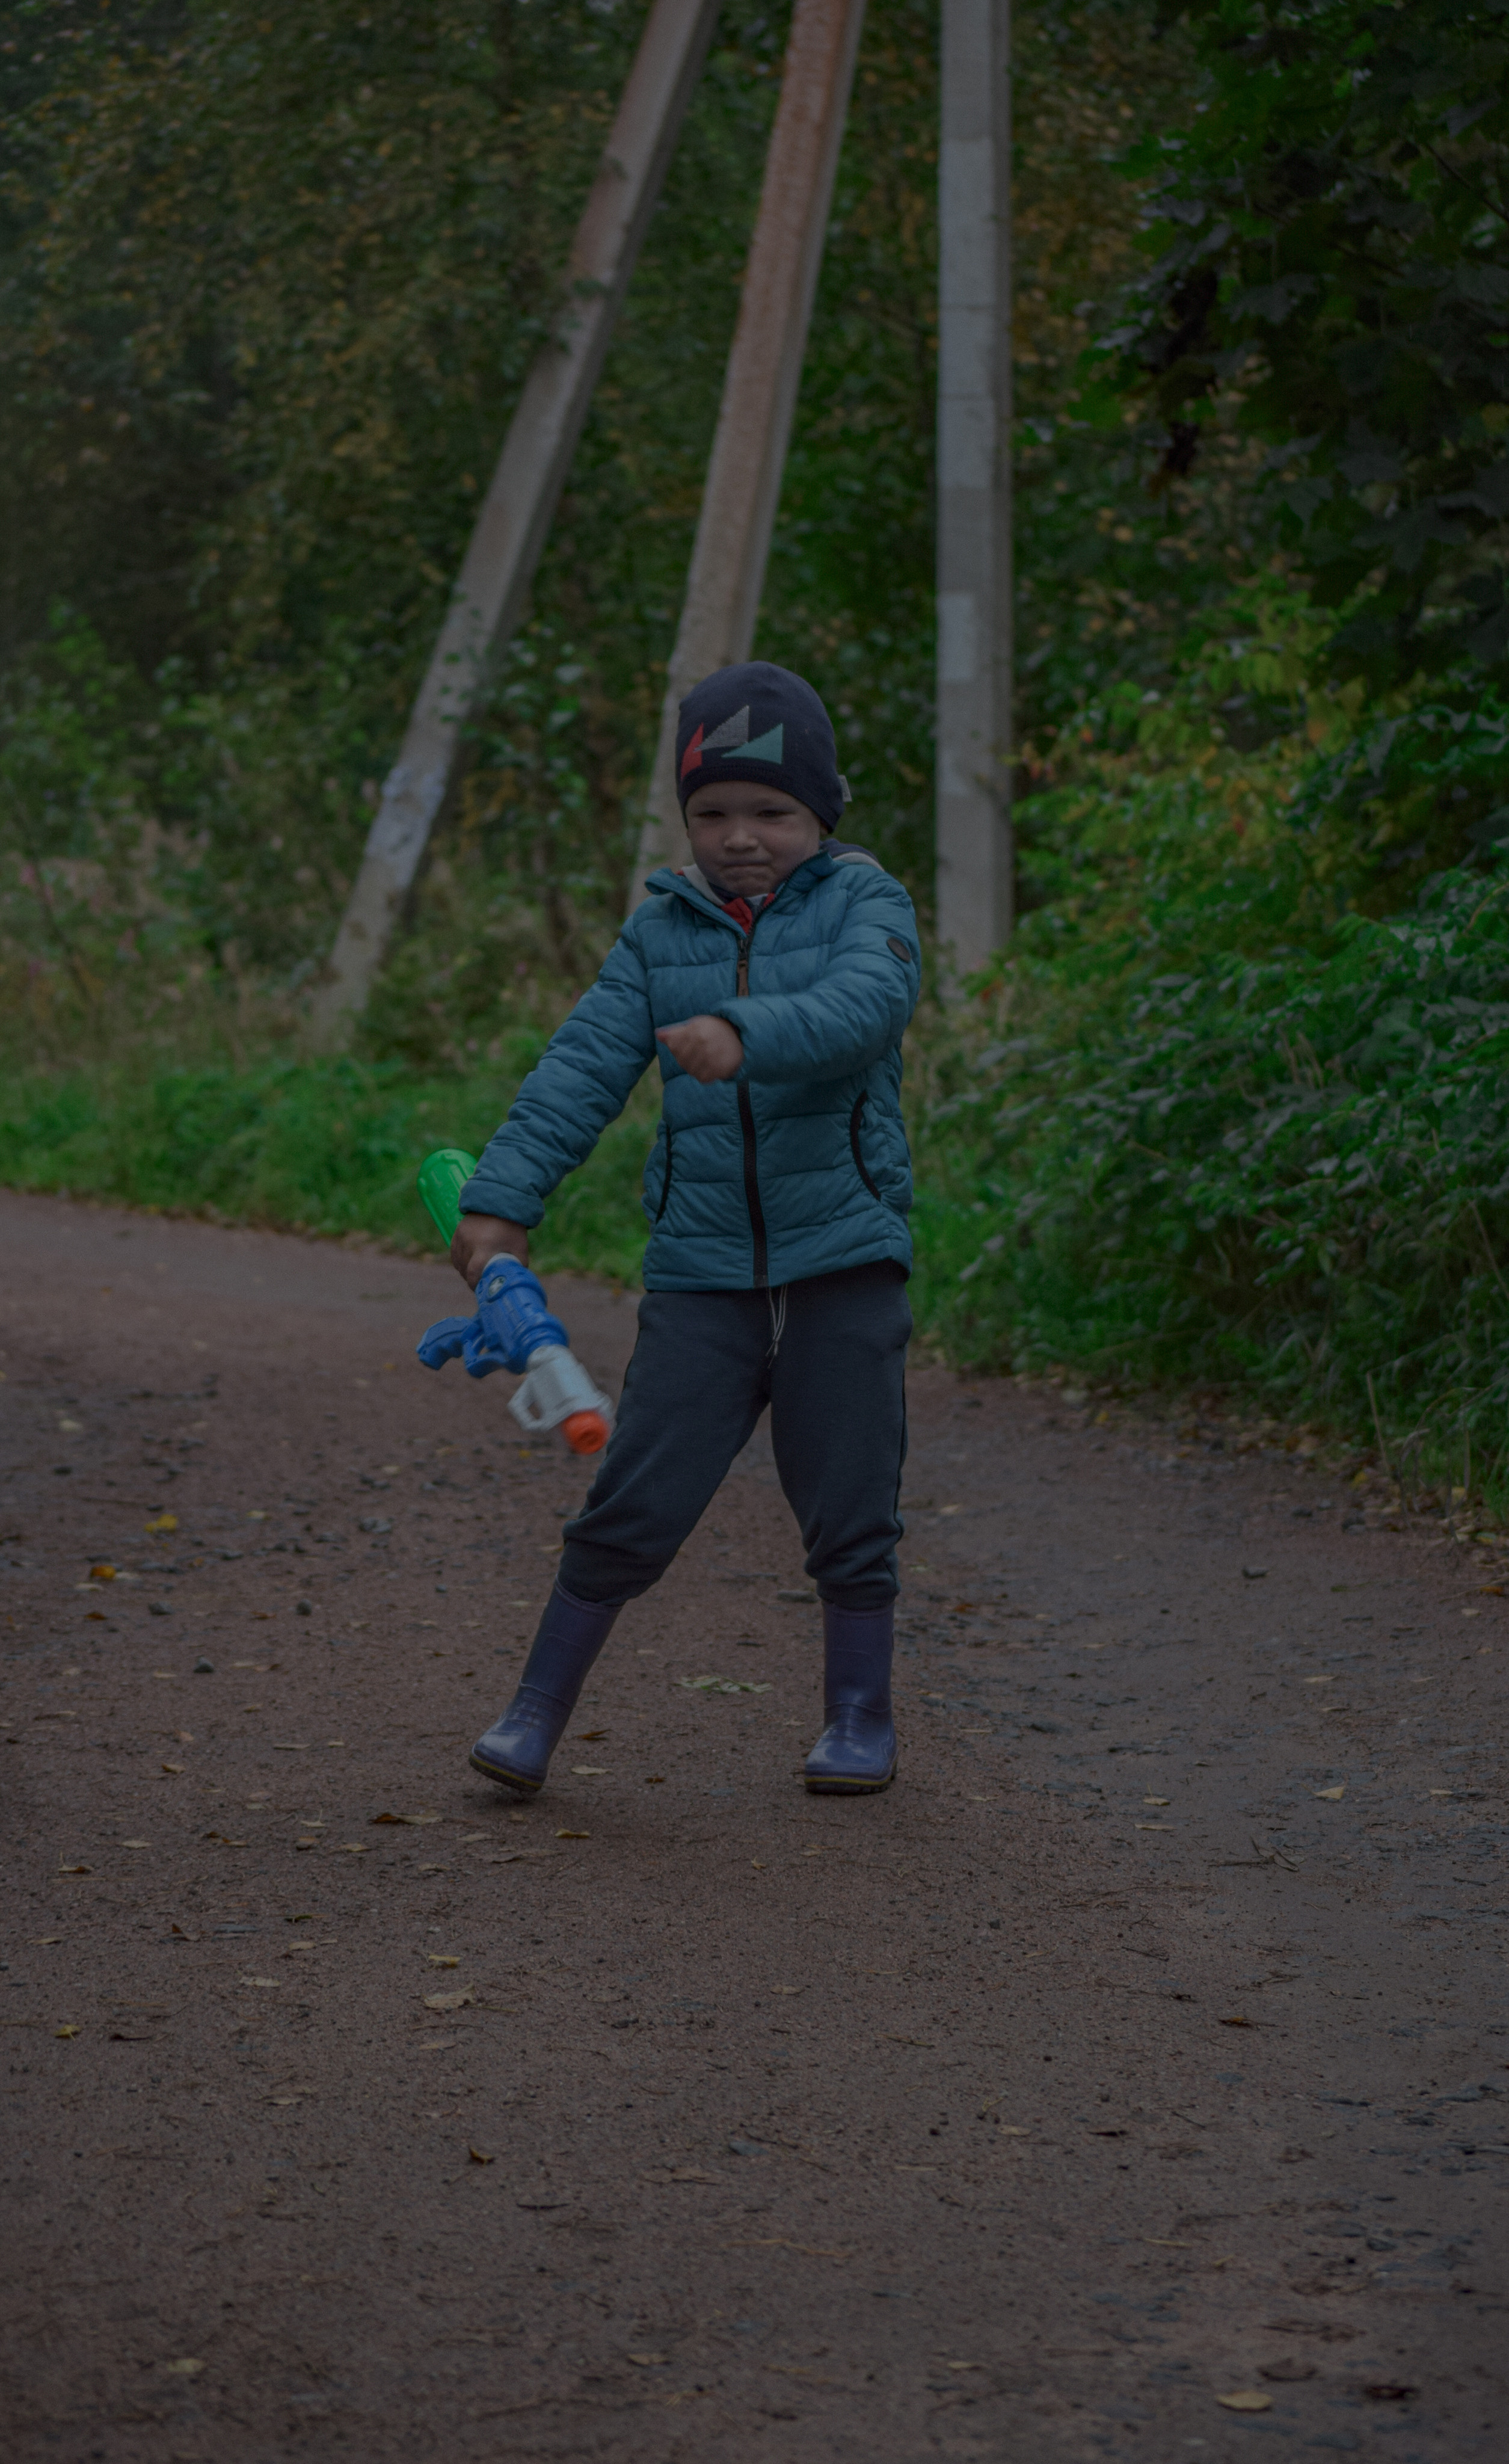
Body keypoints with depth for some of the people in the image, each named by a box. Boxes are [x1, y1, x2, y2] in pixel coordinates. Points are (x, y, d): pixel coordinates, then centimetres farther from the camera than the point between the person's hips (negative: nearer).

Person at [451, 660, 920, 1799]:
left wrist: (745, 1035, -42)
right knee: (634, 1505, -3)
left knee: (850, 1513, 5)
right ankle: (539, 1712, 8)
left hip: (842, 1263, -2)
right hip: (702, 1271, 2)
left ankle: (861, 1716, 23)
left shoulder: (864, 905, -1)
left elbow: (863, 1006, -24)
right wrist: (503, 1197, -11)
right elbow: (584, 1067, 1)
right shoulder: (662, 934, 8)